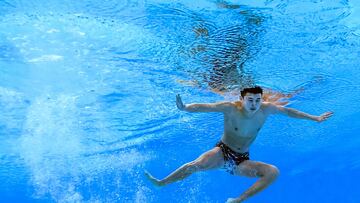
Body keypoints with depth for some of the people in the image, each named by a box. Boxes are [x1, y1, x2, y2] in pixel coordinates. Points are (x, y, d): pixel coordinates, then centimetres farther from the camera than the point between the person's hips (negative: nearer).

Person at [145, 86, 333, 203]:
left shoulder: (266, 109, -8)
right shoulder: (230, 108, -17)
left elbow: (288, 111, 7)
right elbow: (204, 106, -25)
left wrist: (314, 118, 14)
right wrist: (185, 108, -45)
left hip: (242, 161, 4)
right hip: (222, 152, -3)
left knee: (273, 172, -18)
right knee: (198, 163, -32)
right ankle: (161, 183, -15)